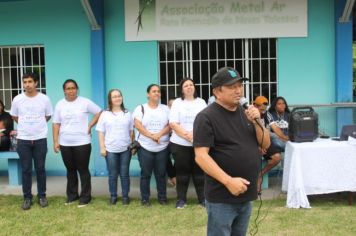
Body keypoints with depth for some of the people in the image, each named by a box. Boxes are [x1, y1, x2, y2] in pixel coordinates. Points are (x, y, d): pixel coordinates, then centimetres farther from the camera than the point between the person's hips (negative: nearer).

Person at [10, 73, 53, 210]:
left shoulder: (44, 99, -4)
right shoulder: (17, 99, -2)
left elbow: (48, 116, 11)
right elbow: (14, 116, 13)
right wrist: (26, 126, 12)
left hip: (40, 139, -1)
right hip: (23, 139, 1)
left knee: (40, 169, 6)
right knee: (26, 170, 6)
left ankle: (42, 196, 18)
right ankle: (27, 197, 15)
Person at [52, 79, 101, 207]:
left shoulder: (85, 102, -4)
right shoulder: (60, 104, 5)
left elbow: (99, 112, 1)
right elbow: (56, 124, 5)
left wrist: (90, 126, -6)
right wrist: (55, 141, 0)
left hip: (82, 143, -3)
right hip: (65, 144, 3)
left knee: (83, 170, 1)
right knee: (70, 170, 14)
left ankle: (85, 196, 10)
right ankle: (72, 195, 25)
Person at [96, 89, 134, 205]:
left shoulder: (127, 114, 8)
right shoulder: (105, 114, 2)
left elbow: (131, 131, 11)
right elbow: (101, 132, 1)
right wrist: (102, 147, -5)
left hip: (125, 149, 1)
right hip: (110, 149, -1)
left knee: (124, 174, 6)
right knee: (112, 174, 5)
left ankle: (125, 196, 16)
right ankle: (113, 196, 18)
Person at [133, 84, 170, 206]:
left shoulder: (165, 109, 9)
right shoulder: (141, 108, 3)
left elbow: (170, 125, -1)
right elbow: (137, 125, -9)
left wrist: (159, 134, -18)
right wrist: (151, 136, -19)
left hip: (163, 147, 2)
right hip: (145, 147, -2)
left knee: (161, 174, 8)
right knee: (145, 174, 4)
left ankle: (162, 197, 19)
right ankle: (145, 199, 13)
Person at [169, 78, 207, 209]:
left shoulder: (201, 102, 9)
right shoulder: (177, 102, 3)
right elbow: (173, 124, -7)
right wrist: (187, 136, -17)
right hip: (180, 144, -1)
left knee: (199, 172, 5)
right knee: (182, 172, 5)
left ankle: (203, 198, 13)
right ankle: (181, 199, 14)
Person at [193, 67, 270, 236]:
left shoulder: (245, 113, 10)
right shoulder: (207, 116, -12)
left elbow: (266, 144, 8)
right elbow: (201, 156, -19)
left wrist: (256, 122, -8)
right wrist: (228, 181, -26)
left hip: (246, 195, 7)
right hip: (222, 198, -7)